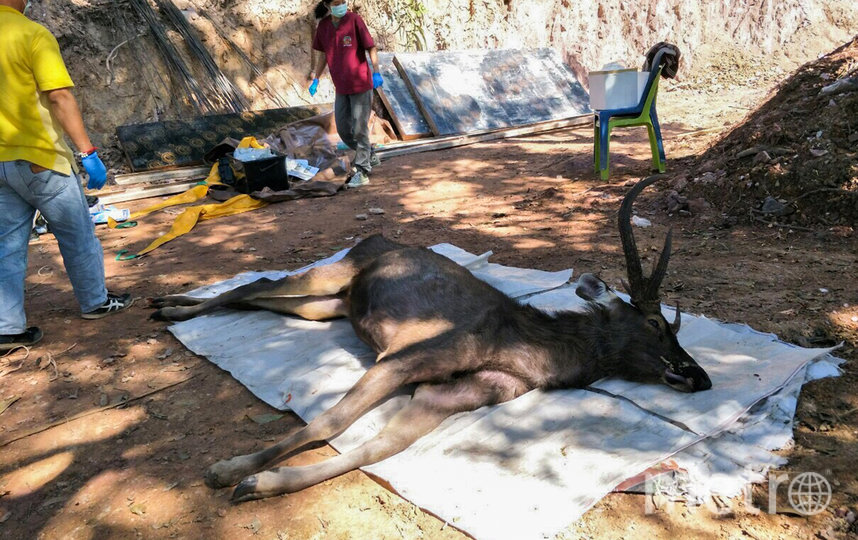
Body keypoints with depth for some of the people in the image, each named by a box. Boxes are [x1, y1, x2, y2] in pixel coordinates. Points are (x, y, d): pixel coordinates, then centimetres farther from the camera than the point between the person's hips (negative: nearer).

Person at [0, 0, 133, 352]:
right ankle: (95, 302, 25)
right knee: (77, 235, 11)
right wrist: (88, 152, -17)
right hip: (38, 158, -6)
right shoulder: (32, 34, -12)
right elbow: (60, 98, -19)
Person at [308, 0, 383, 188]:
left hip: (361, 85, -6)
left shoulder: (354, 20, -10)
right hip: (341, 88, 6)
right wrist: (315, 78, 13)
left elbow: (371, 48, -9)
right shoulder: (323, 25, 5)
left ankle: (362, 173, 5)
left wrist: (376, 73, -19)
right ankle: (369, 156, 32)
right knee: (343, 130, 11)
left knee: (359, 130, -3)